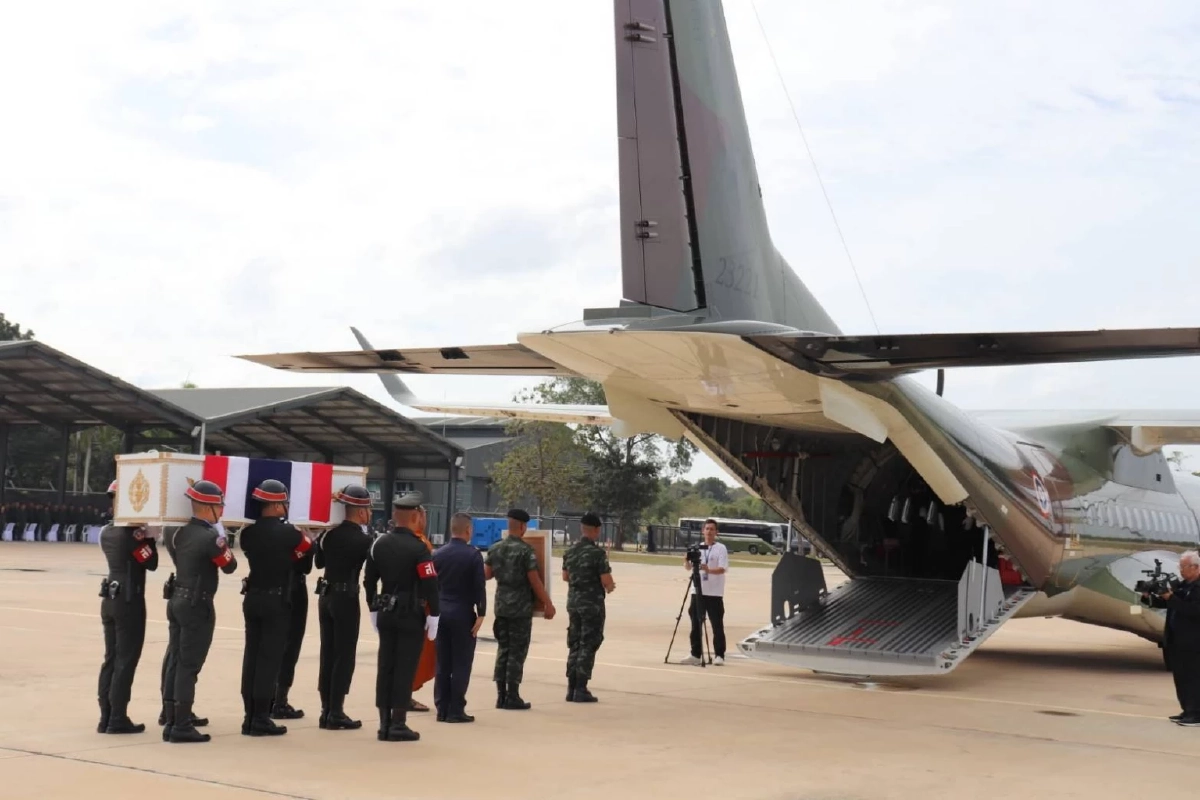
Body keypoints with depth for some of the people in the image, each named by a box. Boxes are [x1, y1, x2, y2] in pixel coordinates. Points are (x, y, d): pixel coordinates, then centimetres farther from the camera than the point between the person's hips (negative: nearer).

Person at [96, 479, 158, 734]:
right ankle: (118, 719, -1)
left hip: (110, 600, 8)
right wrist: (150, 536, -3)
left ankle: (106, 717, 13)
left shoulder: (106, 533, 9)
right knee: (126, 661, -3)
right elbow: (151, 563, -11)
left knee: (111, 658, 11)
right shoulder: (133, 534, -16)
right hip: (130, 601, -8)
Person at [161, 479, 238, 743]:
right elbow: (230, 566, -6)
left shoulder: (178, 533, 5)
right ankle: (182, 726, -1)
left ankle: (170, 722, 15)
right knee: (189, 666, -4)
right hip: (198, 606, -8)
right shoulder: (210, 537, -18)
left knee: (175, 663, 11)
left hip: (176, 601, 8)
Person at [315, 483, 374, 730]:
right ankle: (335, 713, 1)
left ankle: (326, 710, 16)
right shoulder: (363, 539, -13)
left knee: (327, 654, 11)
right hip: (346, 599, -6)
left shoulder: (330, 533, 4)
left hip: (326, 596, 6)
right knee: (344, 656, 0)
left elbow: (319, 562, 17)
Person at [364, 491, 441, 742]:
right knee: (405, 668, -2)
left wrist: (374, 610, 19)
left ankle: (384, 723, 12)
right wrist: (433, 616, -10)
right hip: (411, 615, -6)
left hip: (386, 613, 6)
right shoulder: (418, 548, -13)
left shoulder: (378, 544, 6)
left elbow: (368, 580, 11)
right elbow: (430, 585, -17)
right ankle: (398, 725, 0)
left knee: (385, 667, 9)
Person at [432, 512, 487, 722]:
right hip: (463, 613, -5)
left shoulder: (437, 554, 5)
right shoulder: (473, 555, -8)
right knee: (461, 664, 0)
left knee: (442, 664, 9)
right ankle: (456, 711, 0)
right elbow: (480, 586, -12)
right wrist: (481, 614, -8)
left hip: (441, 612, 5)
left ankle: (442, 709, 12)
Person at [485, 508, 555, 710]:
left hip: (501, 607, 6)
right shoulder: (526, 550, -13)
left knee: (503, 650, 12)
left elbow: (486, 574, 10)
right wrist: (548, 604, -7)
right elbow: (534, 580, -13)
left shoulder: (495, 548, 5)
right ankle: (512, 697, 2)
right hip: (521, 609, -6)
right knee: (517, 652, 0)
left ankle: (501, 695, 13)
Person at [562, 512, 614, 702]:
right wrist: (610, 587, 5)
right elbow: (606, 580, -16)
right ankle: (580, 690, -2)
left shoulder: (570, 551, 6)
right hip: (592, 603, -7)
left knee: (574, 645, 12)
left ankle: (571, 688, 13)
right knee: (588, 646, -1)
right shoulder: (597, 552, -15)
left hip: (573, 602, 7)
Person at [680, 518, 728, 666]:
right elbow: (688, 568, 7)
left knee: (717, 625, -2)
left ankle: (719, 655, 1)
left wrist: (709, 570, -32)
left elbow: (723, 569, -14)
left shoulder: (721, 548, -2)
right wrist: (687, 562, -16)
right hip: (697, 591, 5)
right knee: (696, 624, 7)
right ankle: (695, 654, 14)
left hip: (714, 593, -5)